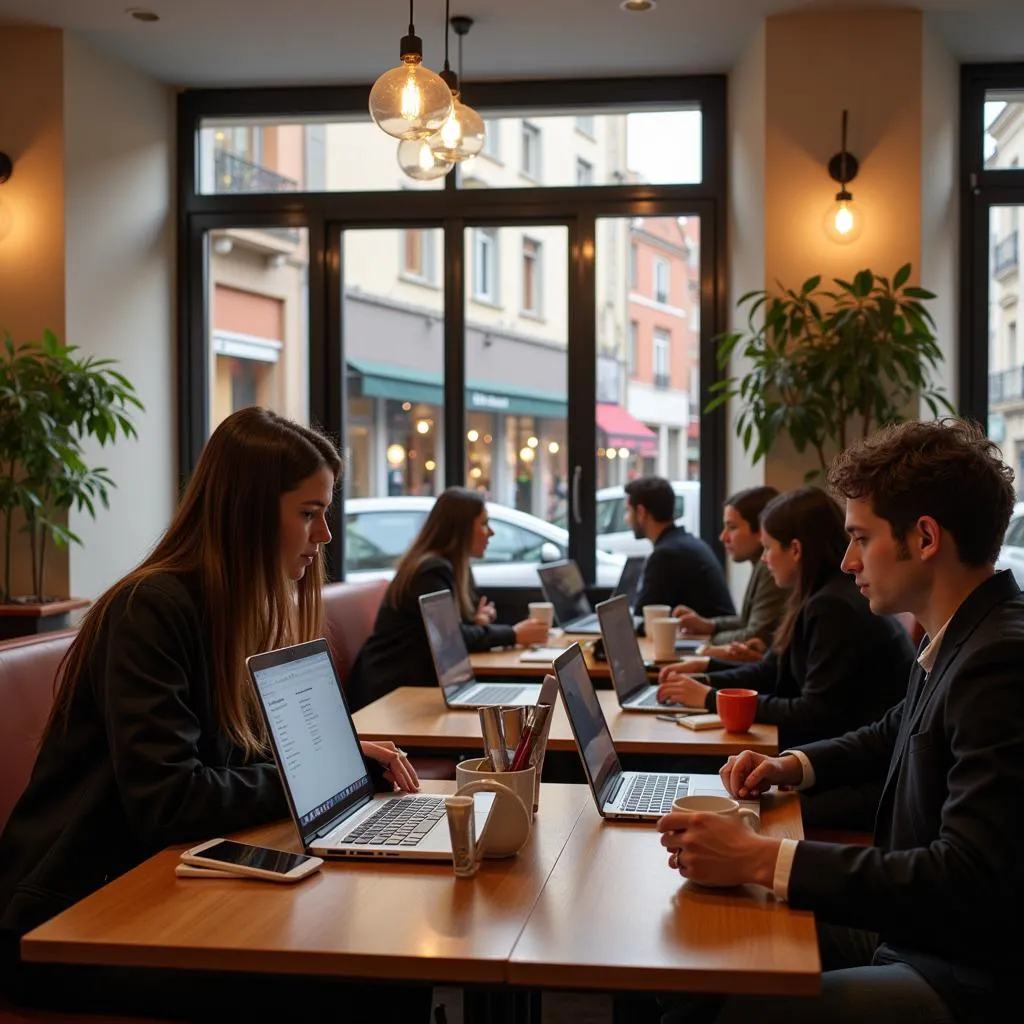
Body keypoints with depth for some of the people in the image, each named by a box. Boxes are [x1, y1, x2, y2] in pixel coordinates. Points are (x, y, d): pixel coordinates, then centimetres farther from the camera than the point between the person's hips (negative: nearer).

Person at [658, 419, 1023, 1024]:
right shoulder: (956, 640, 6)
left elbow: (970, 882, -31)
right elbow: (890, 736, 27)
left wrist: (762, 860, -30)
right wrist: (793, 766, 9)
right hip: (908, 928, 9)